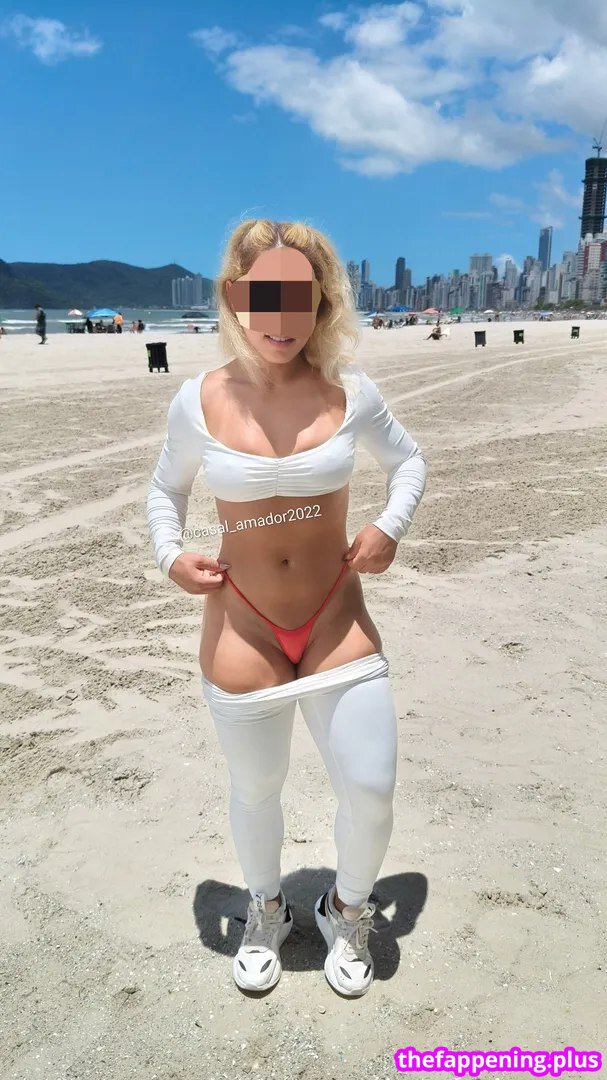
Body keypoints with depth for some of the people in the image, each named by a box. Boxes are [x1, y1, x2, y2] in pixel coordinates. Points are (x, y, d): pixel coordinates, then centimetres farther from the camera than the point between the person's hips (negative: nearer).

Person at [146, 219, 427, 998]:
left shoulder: (349, 391, -6)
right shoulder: (199, 401, -7)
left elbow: (407, 460, 12)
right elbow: (166, 487, 11)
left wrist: (390, 526, -5)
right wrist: (169, 556, -7)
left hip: (339, 623, 1)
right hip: (242, 629, 0)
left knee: (371, 793, 3)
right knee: (256, 791, 15)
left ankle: (347, 910, 39)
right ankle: (266, 911, 49)